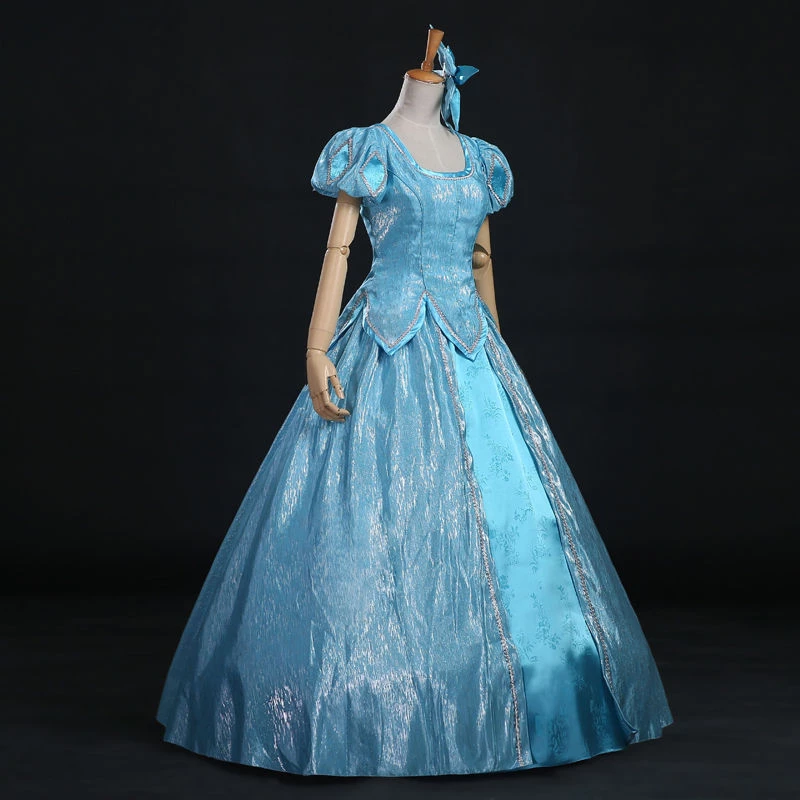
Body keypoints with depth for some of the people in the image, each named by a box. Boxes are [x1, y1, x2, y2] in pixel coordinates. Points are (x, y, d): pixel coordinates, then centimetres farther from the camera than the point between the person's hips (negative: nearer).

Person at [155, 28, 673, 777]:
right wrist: (316, 354, -16)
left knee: (504, 511, 4)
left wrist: (498, 358, 21)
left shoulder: (477, 159, 16)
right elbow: (338, 248, -6)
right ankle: (363, 704, 6)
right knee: (378, 512, -7)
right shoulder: (369, 148, 0)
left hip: (471, 350, 6)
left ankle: (489, 696, 18)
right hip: (390, 355, -6)